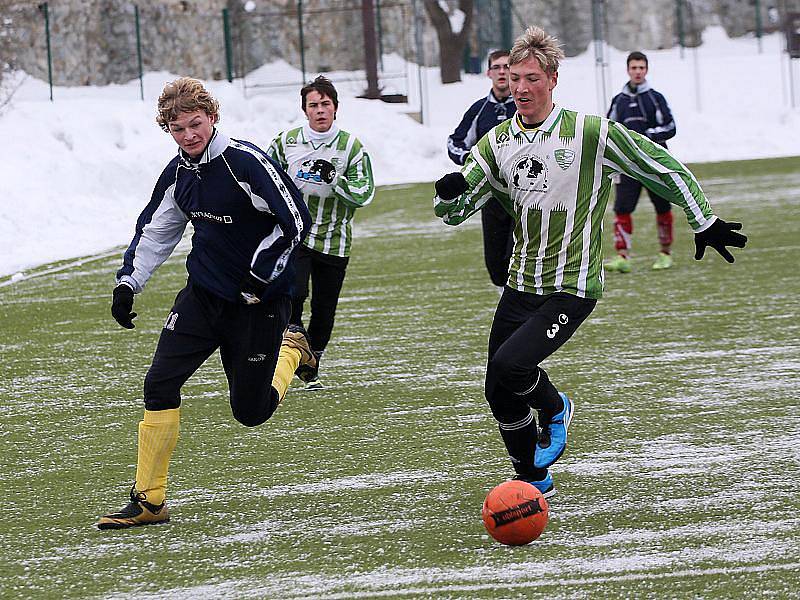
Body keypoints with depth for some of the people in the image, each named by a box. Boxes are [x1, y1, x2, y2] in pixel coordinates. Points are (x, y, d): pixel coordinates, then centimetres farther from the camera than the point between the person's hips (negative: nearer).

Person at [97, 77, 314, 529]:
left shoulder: (246, 162, -19)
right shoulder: (178, 173, 2)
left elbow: (296, 220, -19)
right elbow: (154, 231, 16)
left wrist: (258, 277, -19)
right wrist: (128, 283, 6)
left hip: (259, 301, -5)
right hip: (204, 296, 5)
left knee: (250, 411, 2)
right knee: (160, 383, -10)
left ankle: (290, 348, 34)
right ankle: (149, 501, -3)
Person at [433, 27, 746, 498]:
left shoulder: (590, 133, -12)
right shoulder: (498, 142, 4)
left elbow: (664, 169, -3)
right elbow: (454, 211, 6)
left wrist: (705, 223, 2)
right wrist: (450, 193, -19)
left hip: (573, 290, -6)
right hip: (521, 286, 6)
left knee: (509, 365, -24)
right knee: (499, 394, 5)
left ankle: (554, 408, 10)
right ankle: (534, 480, 30)